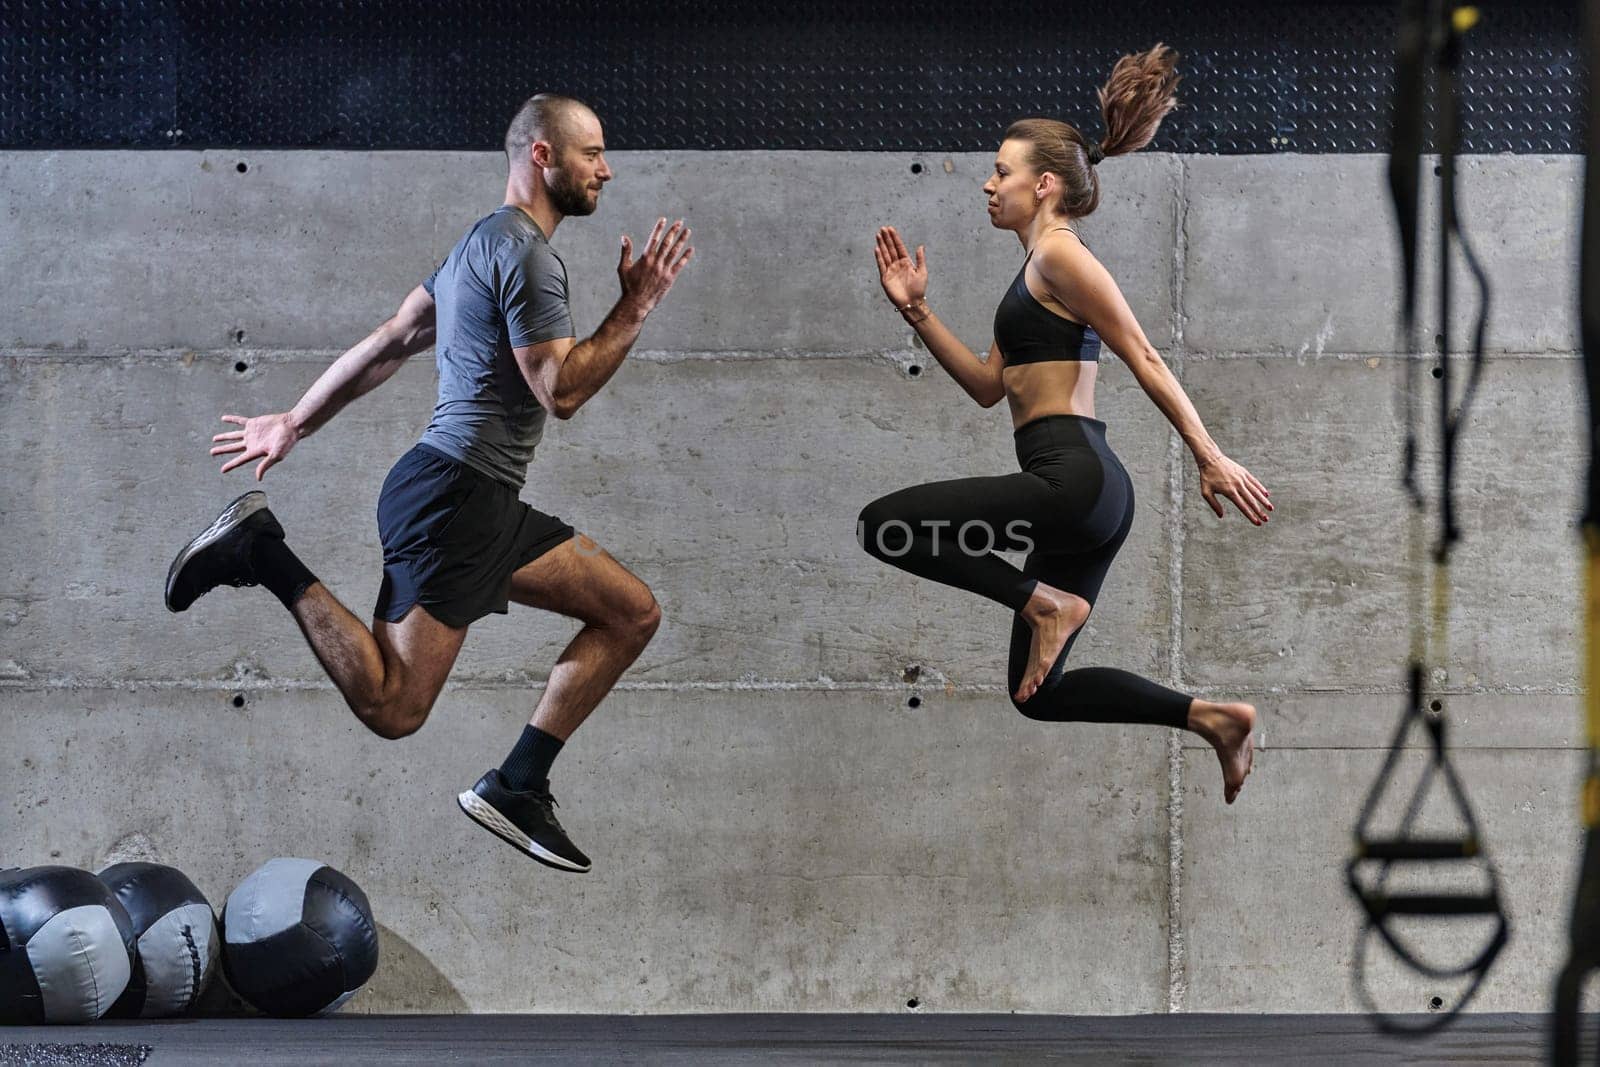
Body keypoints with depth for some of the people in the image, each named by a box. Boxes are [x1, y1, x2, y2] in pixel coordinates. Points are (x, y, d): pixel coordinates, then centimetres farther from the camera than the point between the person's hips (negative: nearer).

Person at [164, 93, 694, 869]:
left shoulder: (484, 244, 21)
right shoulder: (526, 253, -11)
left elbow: (387, 343, 24)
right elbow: (560, 391, -18)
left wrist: (294, 423, 26)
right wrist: (634, 308, -11)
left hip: (487, 509, 11)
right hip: (454, 494, -11)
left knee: (633, 614, 10)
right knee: (393, 706, -17)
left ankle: (515, 788, 7)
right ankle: (262, 555, -5)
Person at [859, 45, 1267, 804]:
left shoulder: (1060, 254, -7)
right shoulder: (1037, 270, 22)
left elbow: (1144, 359, -12)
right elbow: (988, 385, 22)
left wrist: (1210, 458, -17)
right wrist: (916, 311, 15)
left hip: (1071, 479, -10)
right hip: (1081, 491, 10)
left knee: (883, 524, -10)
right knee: (1037, 692, 12)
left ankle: (1047, 601, -11)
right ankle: (1211, 717, 9)